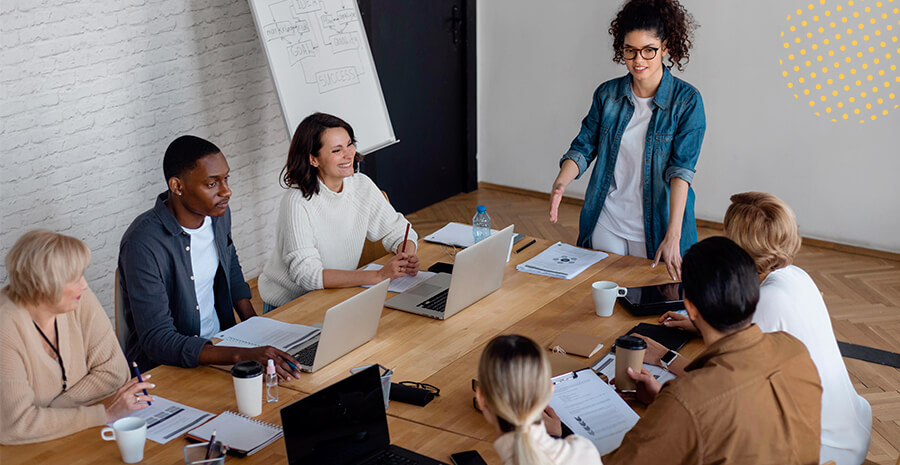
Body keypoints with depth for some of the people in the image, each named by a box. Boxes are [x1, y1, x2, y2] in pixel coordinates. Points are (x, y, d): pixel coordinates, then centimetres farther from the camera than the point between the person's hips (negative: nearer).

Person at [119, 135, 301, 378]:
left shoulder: (218, 213, -1)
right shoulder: (143, 244, -24)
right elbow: (156, 340, -27)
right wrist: (241, 355, -38)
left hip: (220, 338, 7)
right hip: (164, 366, -7)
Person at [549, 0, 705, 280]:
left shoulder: (686, 100, -10)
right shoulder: (607, 94, 1)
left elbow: (682, 169, -19)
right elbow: (583, 147, 2)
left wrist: (672, 237, -28)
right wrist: (560, 184, -20)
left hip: (657, 227, -3)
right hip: (605, 223, 3)